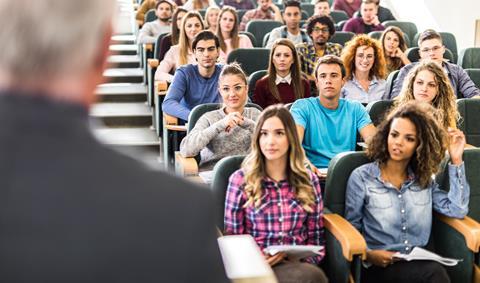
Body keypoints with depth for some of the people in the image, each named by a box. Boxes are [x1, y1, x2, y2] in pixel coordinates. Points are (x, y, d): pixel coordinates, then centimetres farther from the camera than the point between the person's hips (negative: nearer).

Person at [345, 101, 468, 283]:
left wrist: (456, 161, 1)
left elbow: (457, 210, 0)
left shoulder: (424, 180, 13)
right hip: (379, 267, -4)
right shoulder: (362, 177, 1)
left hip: (420, 264, 4)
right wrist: (368, 254, -17)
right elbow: (351, 229, 3)